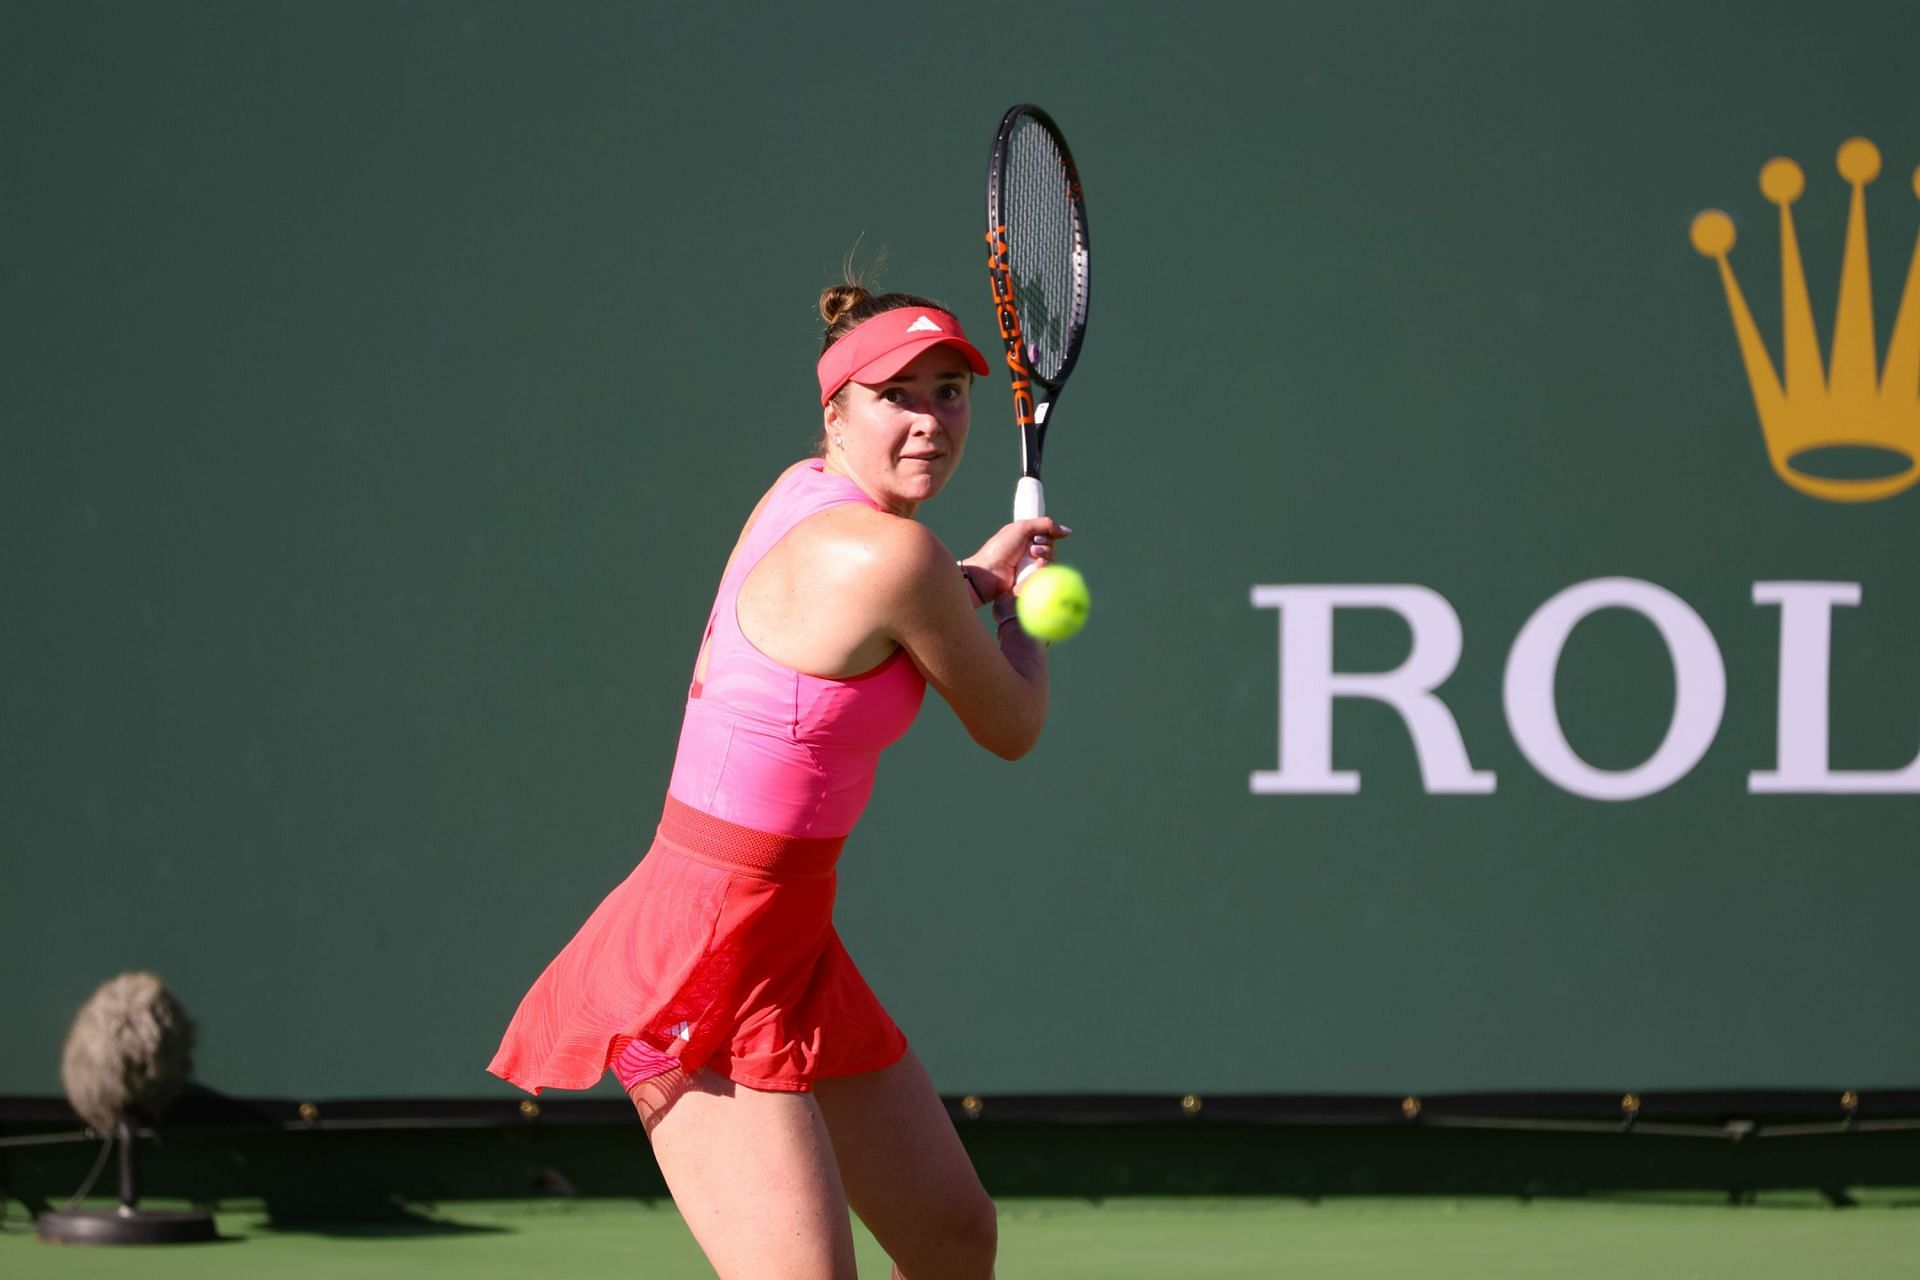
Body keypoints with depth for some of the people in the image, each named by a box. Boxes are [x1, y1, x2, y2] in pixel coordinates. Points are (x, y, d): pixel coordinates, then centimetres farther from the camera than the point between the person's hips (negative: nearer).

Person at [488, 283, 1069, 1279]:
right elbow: (1012, 730, -5)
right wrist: (1018, 604, 15)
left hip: (787, 952, 10)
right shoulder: (894, 554, -20)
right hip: (708, 967, -10)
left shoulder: (801, 491, 7)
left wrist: (975, 577, 30)